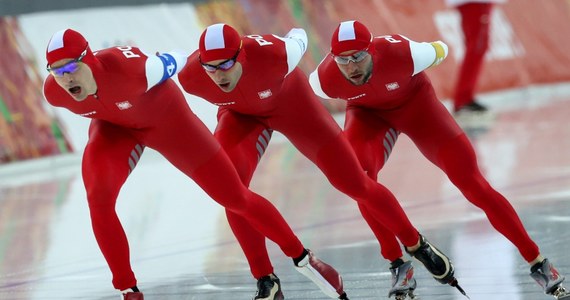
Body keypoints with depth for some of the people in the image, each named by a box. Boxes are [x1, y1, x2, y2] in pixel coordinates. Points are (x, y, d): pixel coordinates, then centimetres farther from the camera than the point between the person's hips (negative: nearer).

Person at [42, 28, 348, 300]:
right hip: (115, 127, 3)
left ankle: (303, 258, 24)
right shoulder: (53, 92, -26)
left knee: (236, 198, 4)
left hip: (166, 118, -3)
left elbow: (170, 62, -20)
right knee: (98, 197, -24)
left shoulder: (128, 67, -42)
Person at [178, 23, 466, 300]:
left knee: (354, 183, 1)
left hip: (291, 101, -1)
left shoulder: (272, 54, -41)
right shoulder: (190, 77, -34)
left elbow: (297, 42, -15)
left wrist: (297, 34, 9)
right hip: (241, 114, 2)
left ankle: (417, 245, 24)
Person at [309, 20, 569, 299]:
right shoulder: (324, 79, -32)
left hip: (414, 101, -1)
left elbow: (438, 51, -14)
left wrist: (440, 49, 8)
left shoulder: (401, 54, -39)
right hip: (367, 112, 1)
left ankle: (537, 262, 0)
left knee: (470, 180, -9)